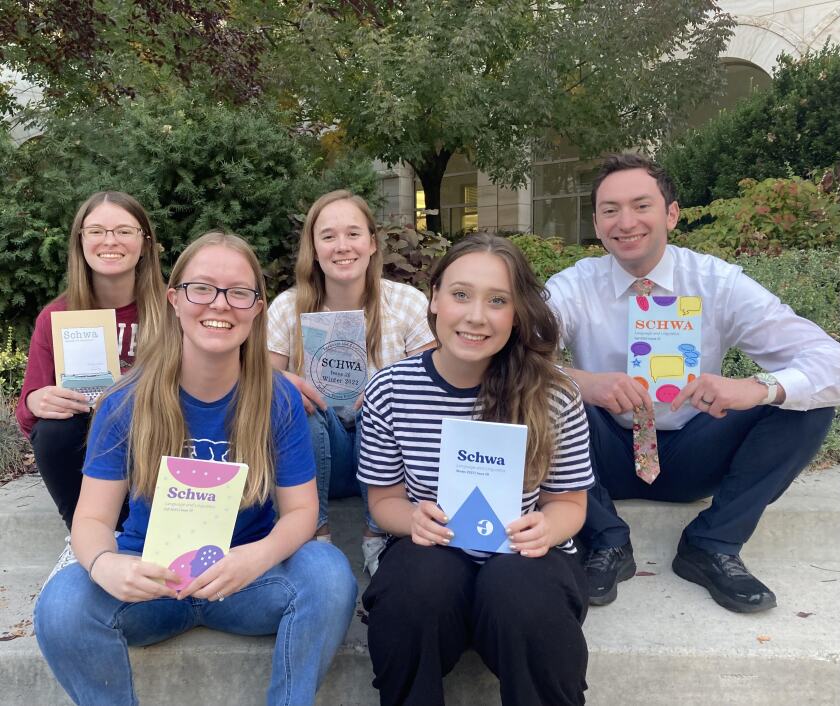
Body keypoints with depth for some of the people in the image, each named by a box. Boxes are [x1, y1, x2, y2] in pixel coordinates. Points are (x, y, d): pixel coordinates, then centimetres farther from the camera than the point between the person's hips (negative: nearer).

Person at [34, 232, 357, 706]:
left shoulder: (279, 400, -9)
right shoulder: (127, 404, -8)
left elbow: (300, 509, -8)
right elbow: (93, 517, -8)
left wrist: (258, 557, -31)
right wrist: (104, 564, -33)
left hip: (246, 579, 0)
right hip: (150, 580, 1)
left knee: (328, 572, -29)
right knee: (62, 604, -29)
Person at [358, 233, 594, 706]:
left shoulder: (553, 395, -11)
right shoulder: (389, 391, -8)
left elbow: (569, 501, 2)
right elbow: (385, 498, 3)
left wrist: (547, 528, -21)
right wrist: (414, 519, -19)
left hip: (524, 557, 0)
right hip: (432, 554, 1)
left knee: (518, 588, -33)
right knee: (422, 577, -32)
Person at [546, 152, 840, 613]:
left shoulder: (720, 283, -9)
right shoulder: (572, 288, -10)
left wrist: (758, 387, -39)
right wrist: (583, 382, -45)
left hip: (693, 459, 1)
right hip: (608, 455, -1)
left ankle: (712, 546, -10)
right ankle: (607, 543, -13)